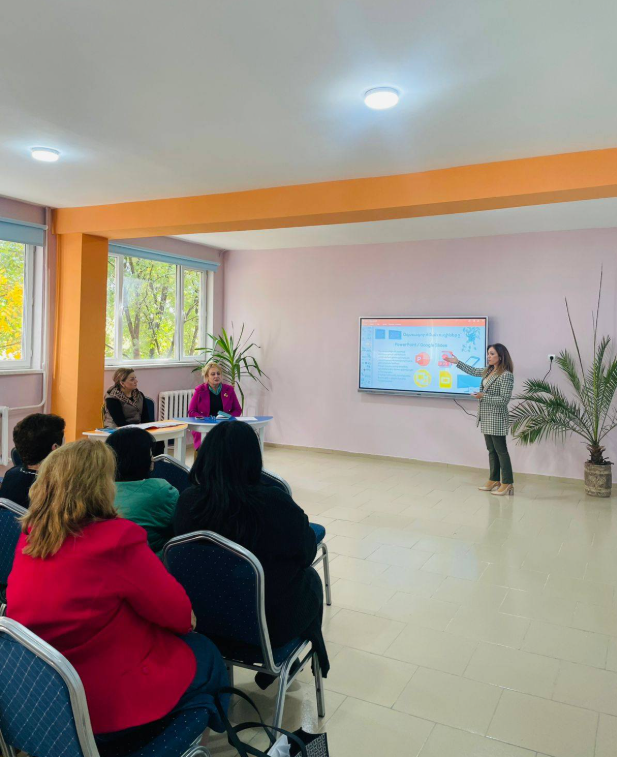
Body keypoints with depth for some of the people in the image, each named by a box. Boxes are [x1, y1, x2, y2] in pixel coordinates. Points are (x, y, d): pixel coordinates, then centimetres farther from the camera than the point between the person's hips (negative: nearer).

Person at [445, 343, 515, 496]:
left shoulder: (506, 375, -17)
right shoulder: (488, 371, 9)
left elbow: (504, 400, -20)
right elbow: (473, 371, 26)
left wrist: (483, 396, -18)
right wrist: (457, 362, 25)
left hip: (496, 419, -8)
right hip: (486, 418, 8)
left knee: (501, 450, -2)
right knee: (491, 450, 14)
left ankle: (507, 483, 5)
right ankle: (494, 480, 23)